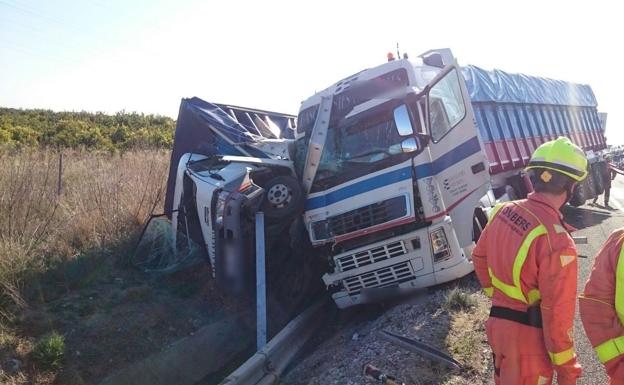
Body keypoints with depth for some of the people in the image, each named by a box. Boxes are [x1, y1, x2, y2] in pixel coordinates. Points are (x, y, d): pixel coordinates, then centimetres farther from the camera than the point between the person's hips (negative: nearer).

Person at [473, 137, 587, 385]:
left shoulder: (503, 211, -5)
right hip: (529, 336, -6)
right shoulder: (557, 243, -27)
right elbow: (557, 314, -22)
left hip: (498, 324, 6)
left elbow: (479, 257, 10)